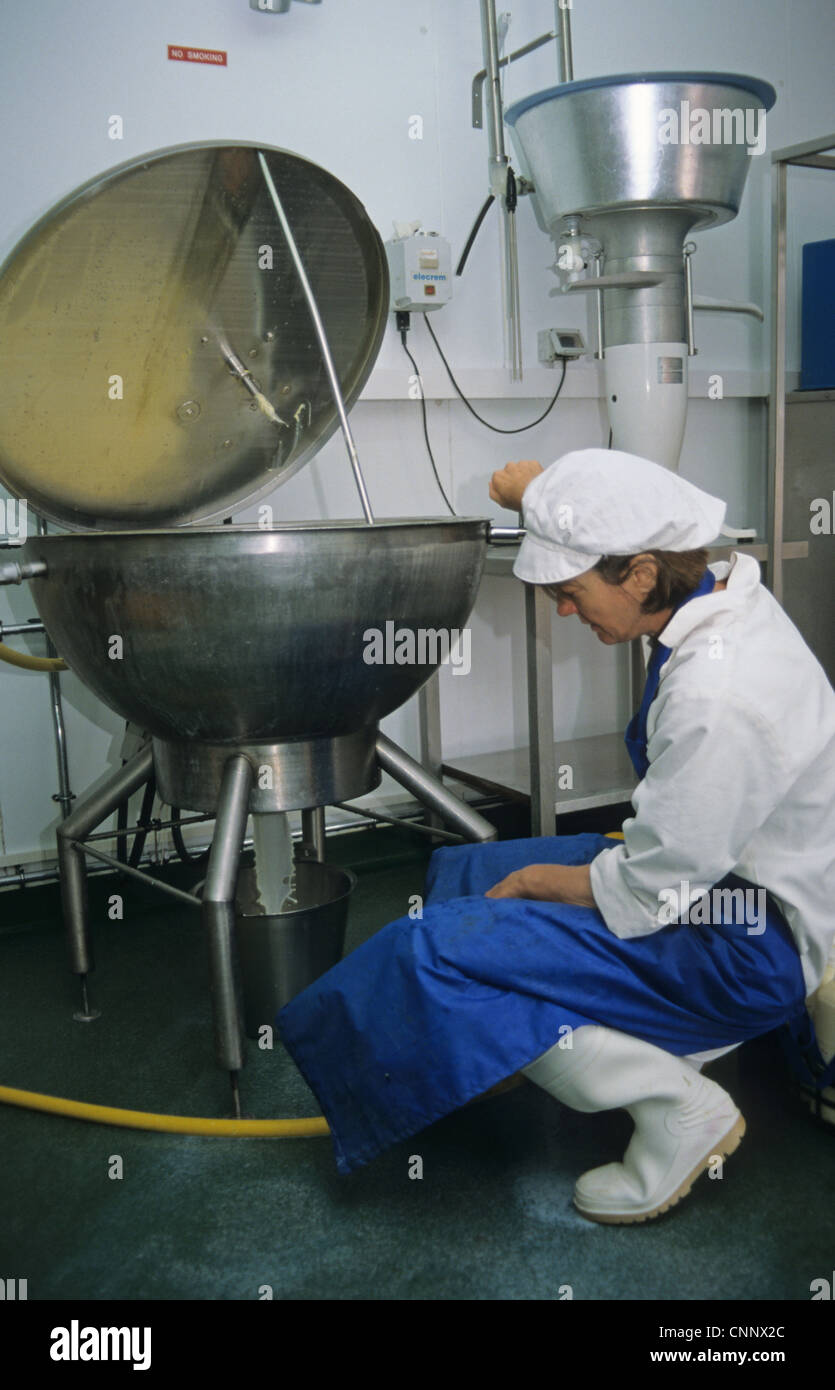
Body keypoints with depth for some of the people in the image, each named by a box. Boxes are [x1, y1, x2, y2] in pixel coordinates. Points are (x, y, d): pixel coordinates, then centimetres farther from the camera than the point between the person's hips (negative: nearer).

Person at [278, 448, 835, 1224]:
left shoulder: (714, 699, -33)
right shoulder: (726, 588, -4)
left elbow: (649, 896, -24)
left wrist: (536, 879, -7)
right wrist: (541, 491, 10)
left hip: (753, 947, -10)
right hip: (720, 874, 10)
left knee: (438, 953, -20)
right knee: (462, 877, 12)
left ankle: (679, 1112, -7)